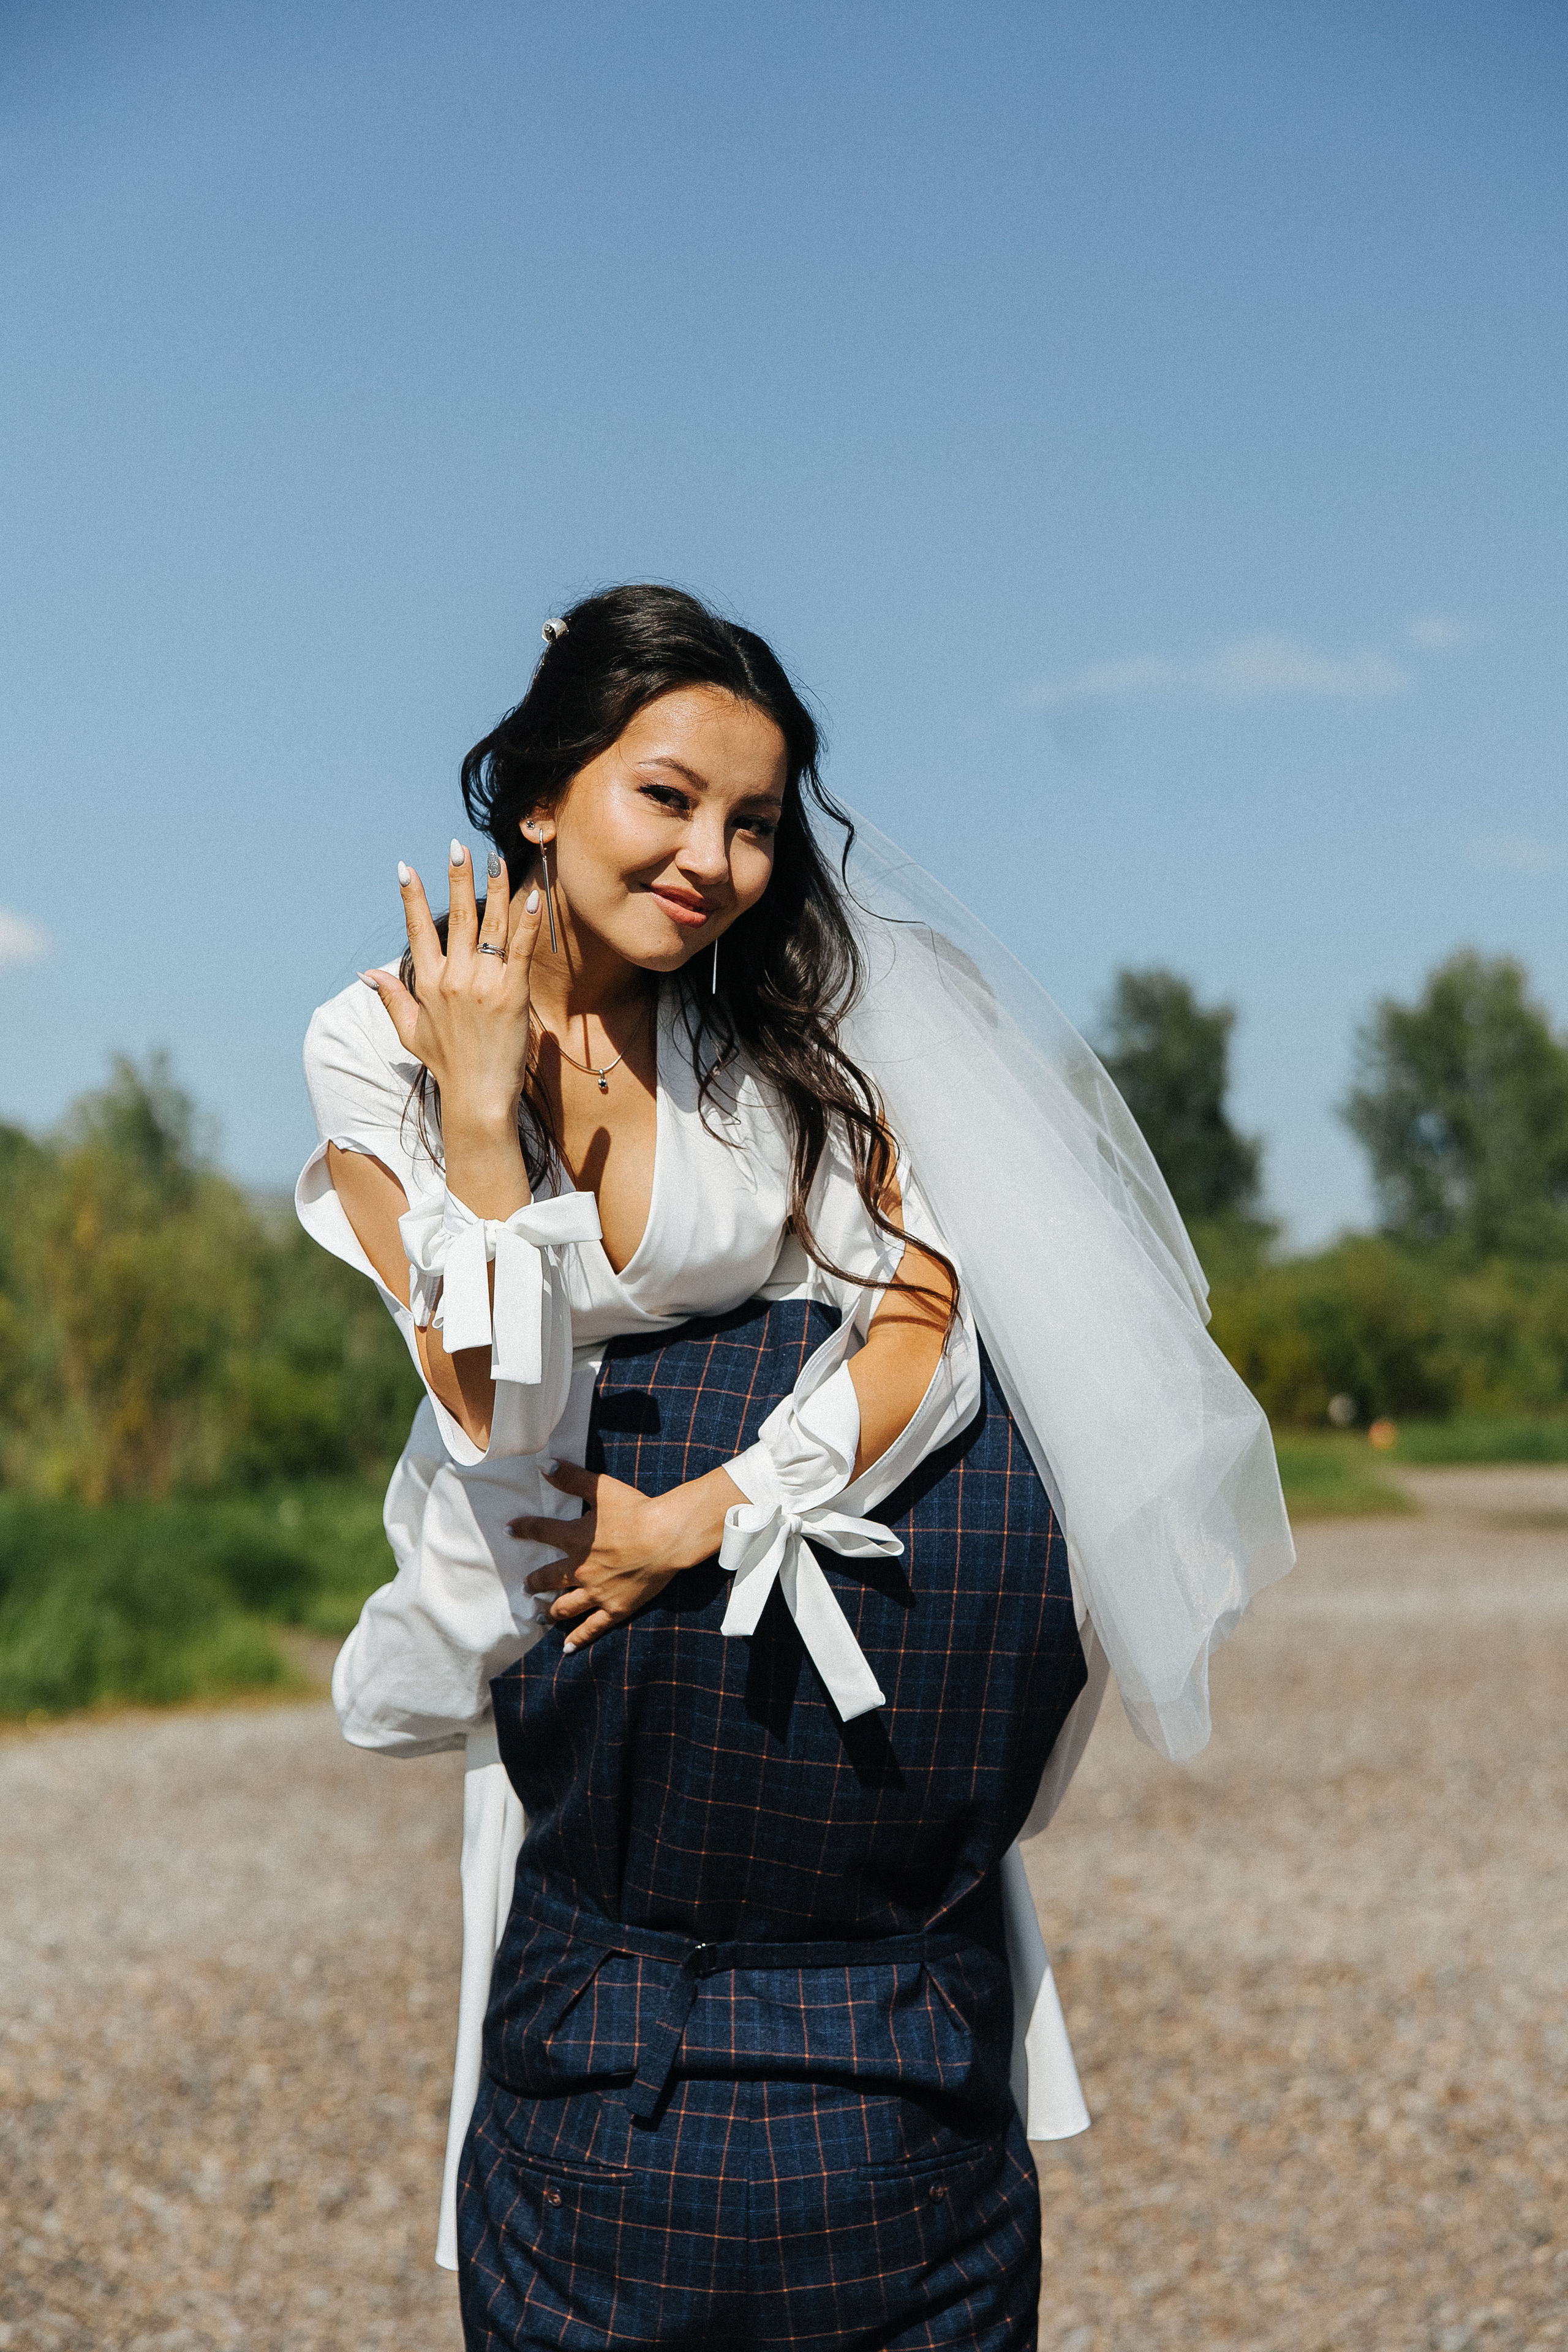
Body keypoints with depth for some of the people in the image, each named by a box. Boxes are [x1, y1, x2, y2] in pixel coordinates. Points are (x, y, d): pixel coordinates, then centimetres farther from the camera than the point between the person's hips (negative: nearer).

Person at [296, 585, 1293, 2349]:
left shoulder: (782, 1012, -8)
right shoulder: (380, 1040, -11)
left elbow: (925, 1310, -15)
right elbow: (496, 1414, -16)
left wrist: (709, 1513, -26)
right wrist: (479, 1098, -24)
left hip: (820, 1433, 3)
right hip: (562, 1512, -3)